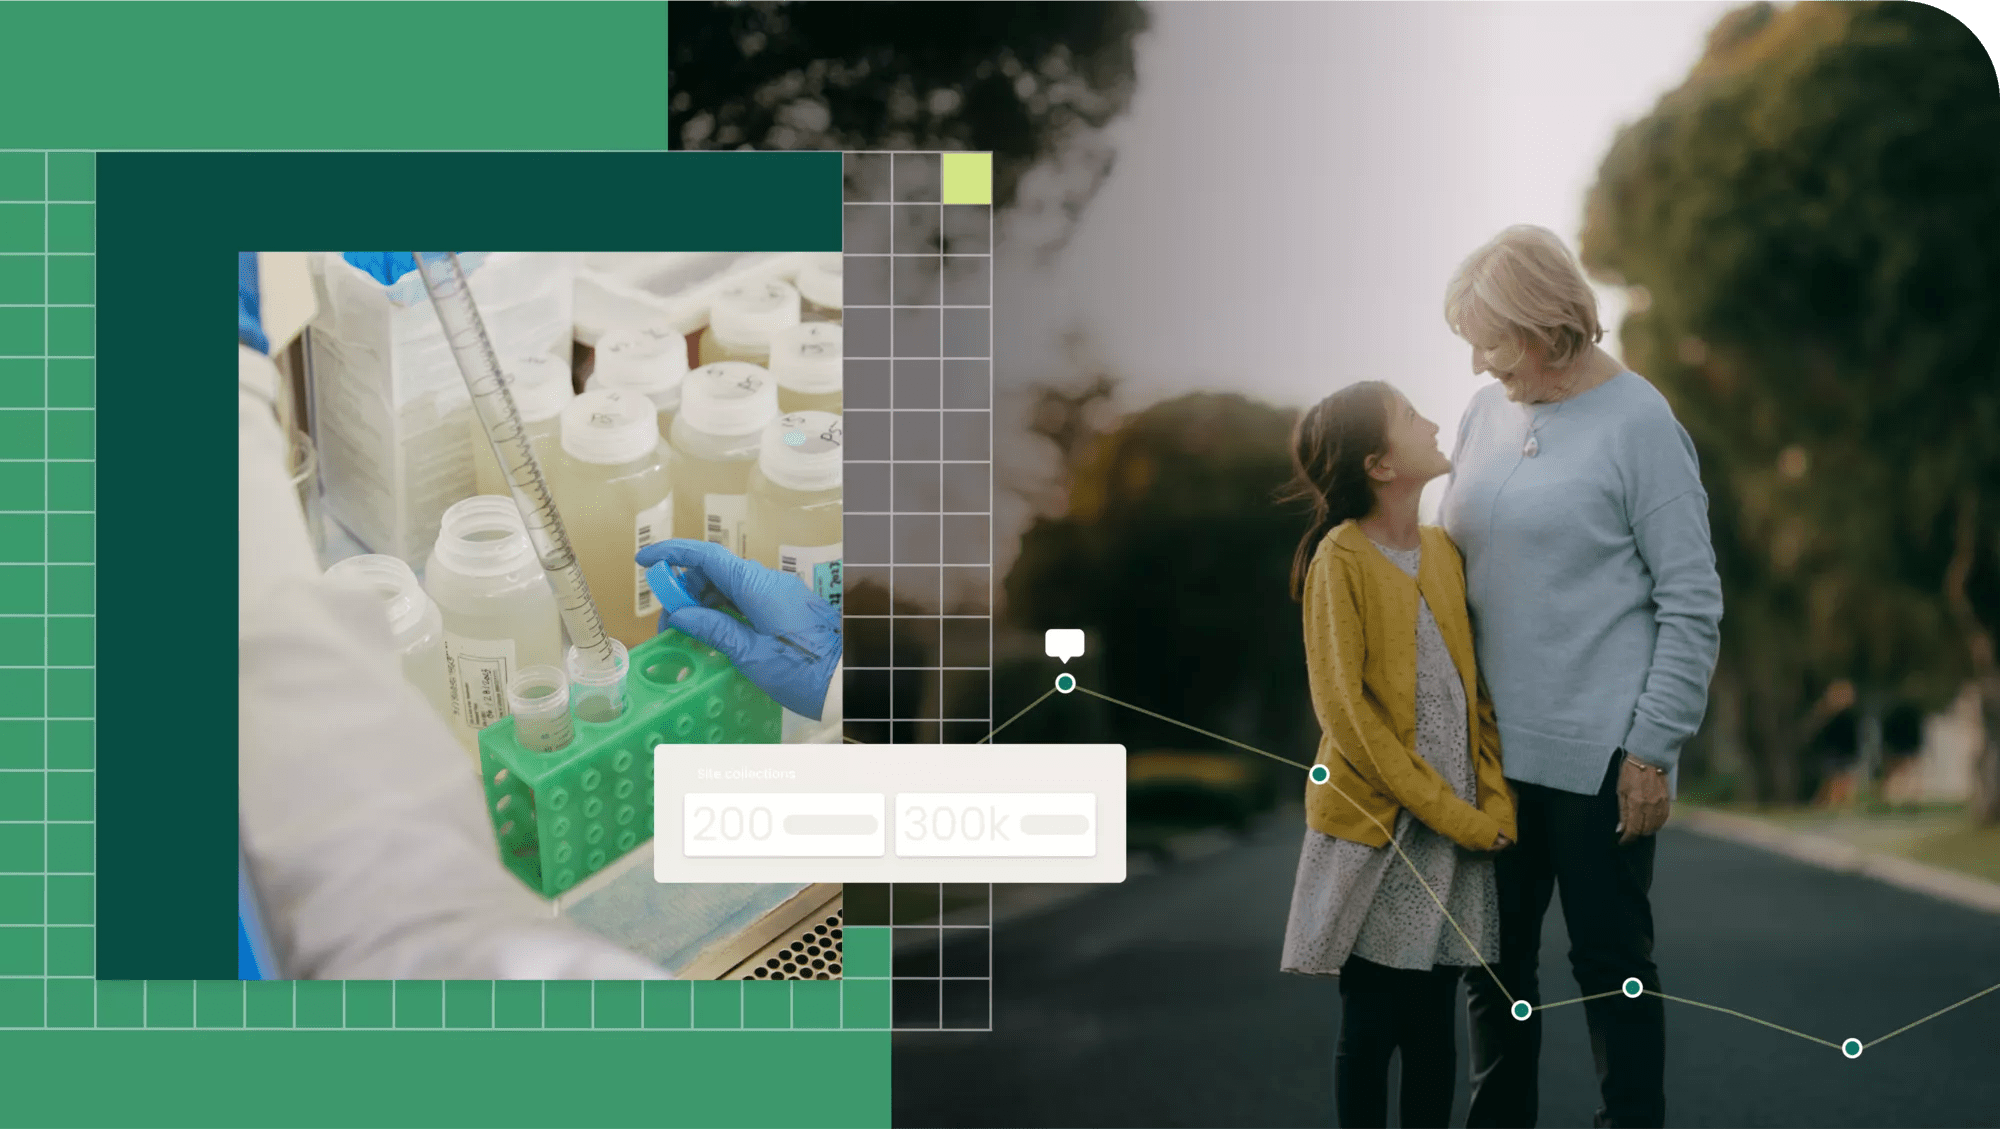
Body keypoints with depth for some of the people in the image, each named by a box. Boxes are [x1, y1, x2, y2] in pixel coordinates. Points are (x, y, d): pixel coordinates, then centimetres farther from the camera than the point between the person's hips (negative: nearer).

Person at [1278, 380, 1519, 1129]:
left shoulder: (1442, 550, 10)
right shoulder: (1341, 557, -8)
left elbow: (1474, 687, 11)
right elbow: (1343, 706, -13)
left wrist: (1495, 804, -2)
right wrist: (1446, 810, -14)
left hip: (1456, 828, 5)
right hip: (1376, 829, -5)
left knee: (1432, 1029, 7)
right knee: (1371, 1026, 1)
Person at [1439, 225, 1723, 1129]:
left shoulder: (1639, 424, -9)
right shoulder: (1486, 416, 8)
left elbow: (1693, 604, -9)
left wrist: (1653, 749, -12)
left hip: (1597, 755, -6)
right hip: (1492, 747, 6)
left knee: (1610, 964, 3)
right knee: (1494, 963, 12)